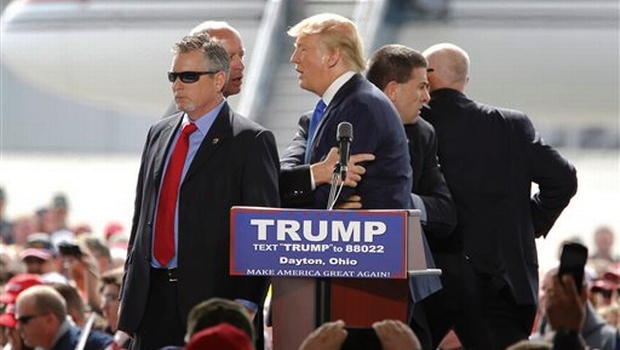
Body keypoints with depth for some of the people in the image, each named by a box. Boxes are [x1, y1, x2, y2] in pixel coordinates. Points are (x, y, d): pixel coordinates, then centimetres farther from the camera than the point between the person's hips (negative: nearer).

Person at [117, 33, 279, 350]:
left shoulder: (250, 141, -4)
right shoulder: (159, 133, 16)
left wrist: (244, 305, -16)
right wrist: (129, 290, 15)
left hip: (212, 296, -6)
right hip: (152, 296, 6)